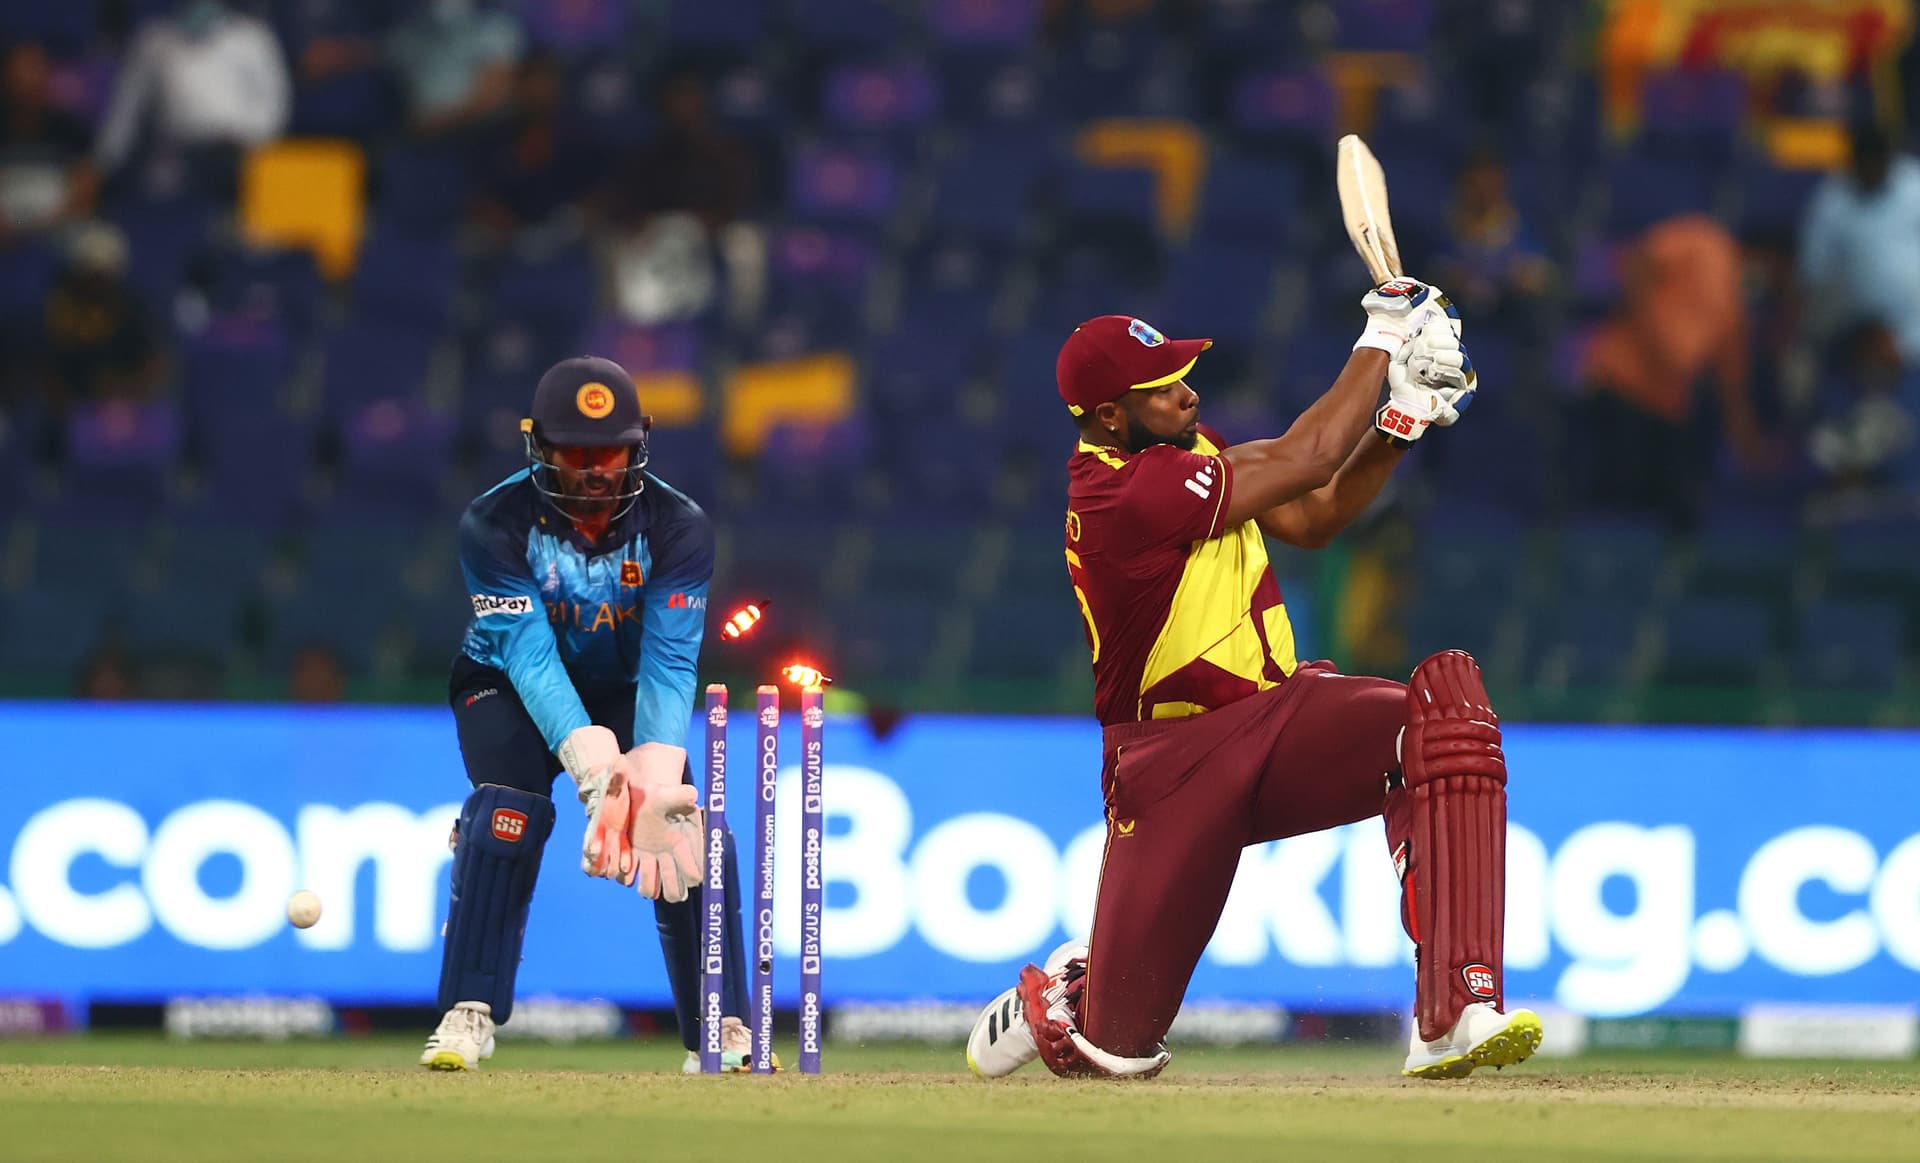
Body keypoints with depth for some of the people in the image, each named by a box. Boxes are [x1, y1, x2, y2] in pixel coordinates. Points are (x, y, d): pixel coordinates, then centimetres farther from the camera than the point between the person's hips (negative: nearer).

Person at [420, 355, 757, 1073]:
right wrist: (595, 771, -48)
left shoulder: (677, 527, -22)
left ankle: (720, 1031, -5)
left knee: (690, 825, -16)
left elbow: (670, 663, -29)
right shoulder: (495, 524, -27)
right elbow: (530, 658, -34)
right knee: (510, 809, -28)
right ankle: (470, 1014, -20)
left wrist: (654, 777, -45)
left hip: (626, 688, 2)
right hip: (512, 689, -2)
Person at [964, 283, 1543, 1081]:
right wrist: (1380, 343, -10)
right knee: (1115, 1046, -5)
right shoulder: (1128, 496, -23)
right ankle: (1063, 993, 38)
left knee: (1444, 701, -26)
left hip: (1280, 719, 7)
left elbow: (1310, 520, 11)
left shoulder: (1183, 450, 6)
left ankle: (1455, 1014, -34)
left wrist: (1402, 422, -3)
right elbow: (1303, 461, -20)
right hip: (1175, 767, -7)